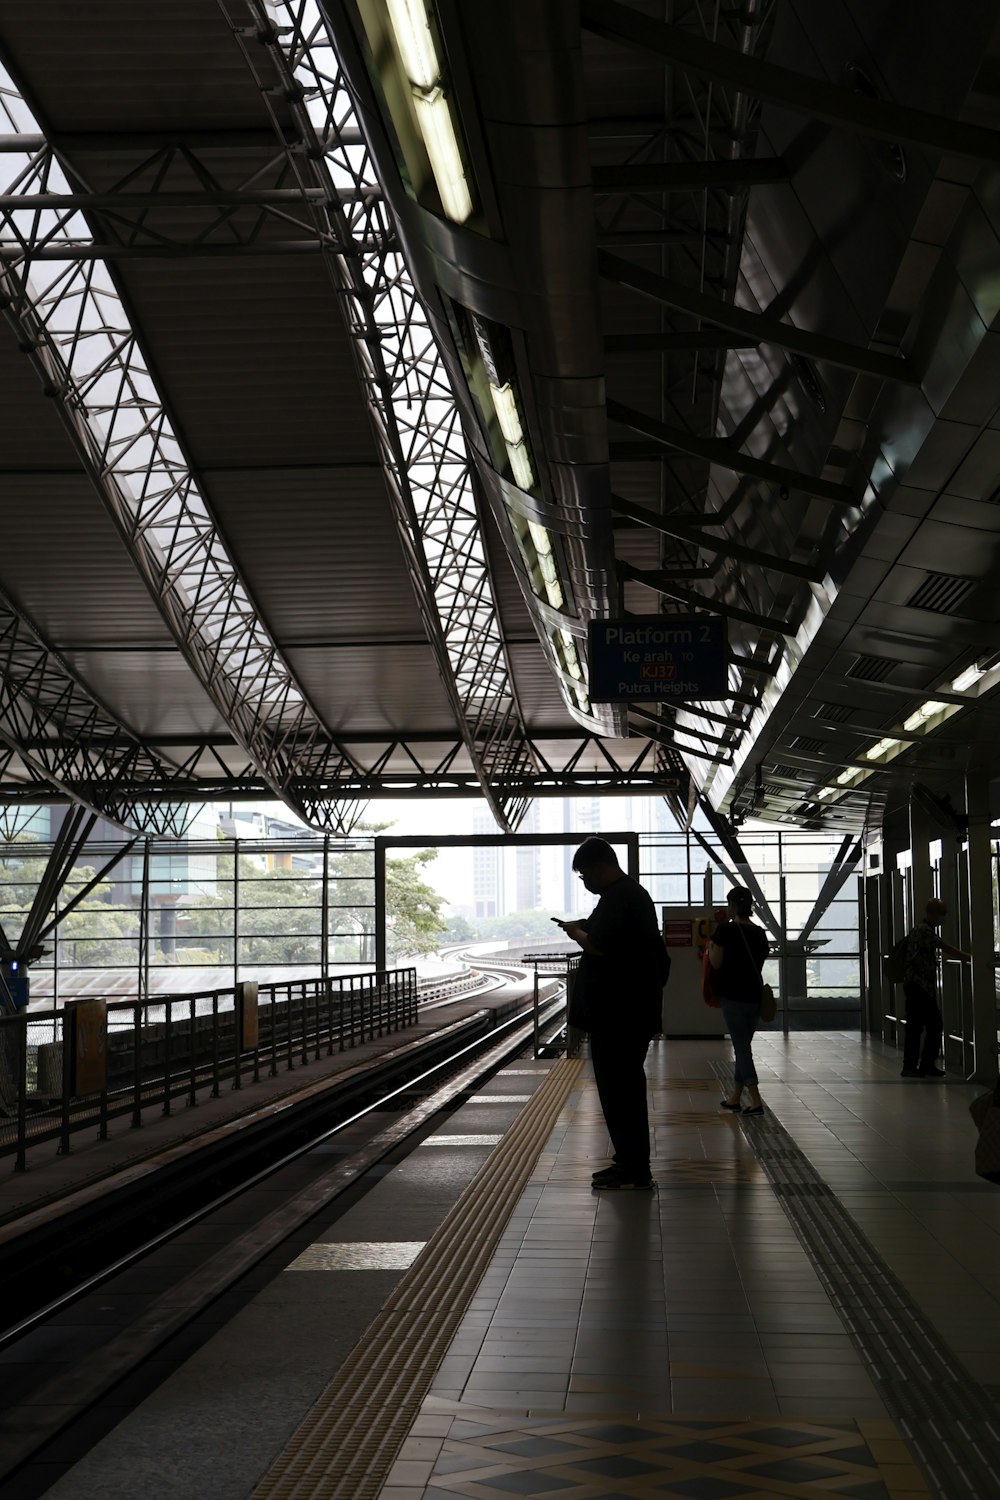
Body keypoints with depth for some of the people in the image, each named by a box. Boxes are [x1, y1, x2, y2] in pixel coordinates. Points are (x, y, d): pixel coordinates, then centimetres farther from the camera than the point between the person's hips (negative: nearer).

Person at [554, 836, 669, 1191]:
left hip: (617, 1012, -11)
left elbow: (600, 946, -27)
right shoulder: (635, 892, 16)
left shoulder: (617, 898, -18)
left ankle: (633, 1169, -2)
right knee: (627, 1084, 18)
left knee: (617, 1088, -5)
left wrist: (577, 934, -9)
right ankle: (633, 1161, 27)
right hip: (634, 1009, 11)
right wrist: (586, 928, 14)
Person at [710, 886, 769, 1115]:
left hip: (733, 996, -6)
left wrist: (710, 946, 7)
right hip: (755, 995, 6)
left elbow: (716, 963, -10)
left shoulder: (725, 930, -11)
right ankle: (735, 1097, 24)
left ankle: (756, 1102, -11)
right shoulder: (759, 933, 7)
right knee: (743, 1046, 16)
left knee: (741, 1048, -3)